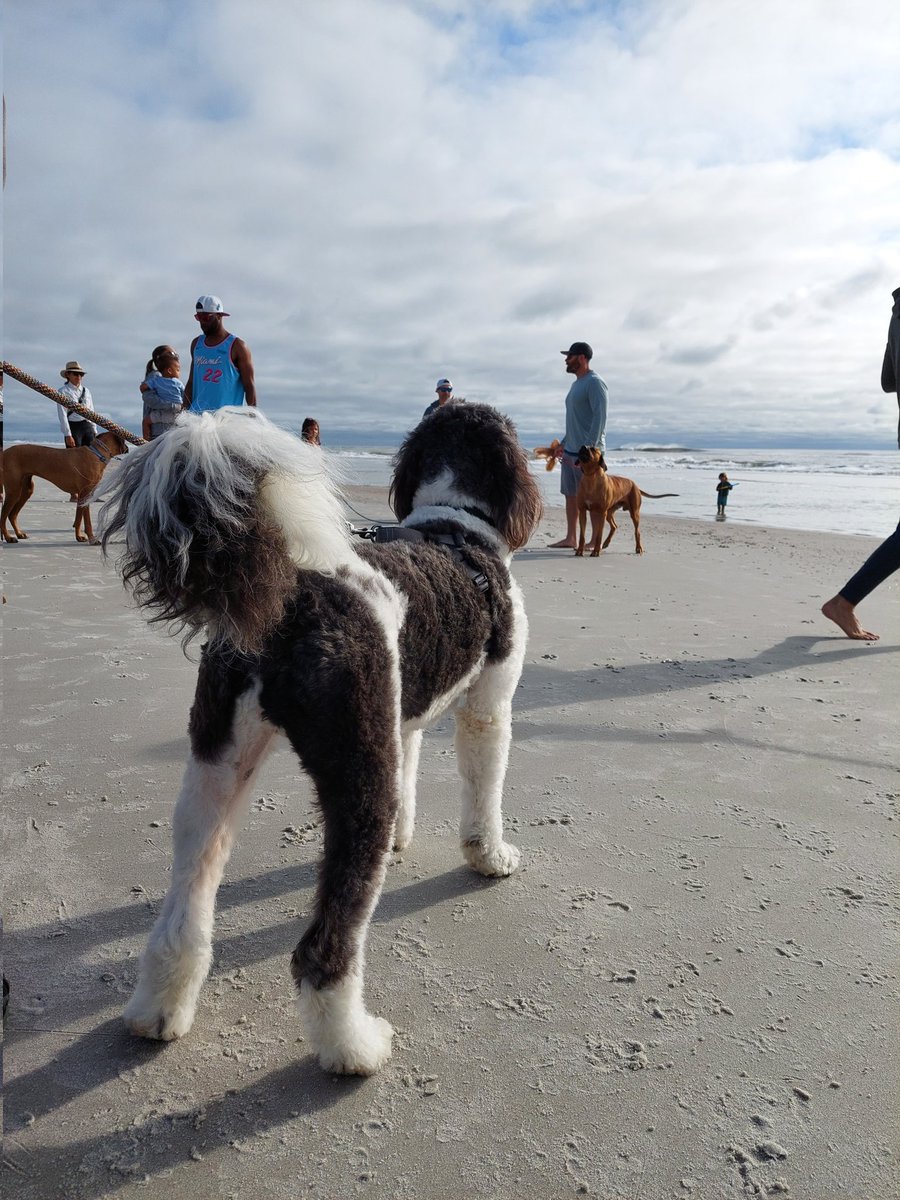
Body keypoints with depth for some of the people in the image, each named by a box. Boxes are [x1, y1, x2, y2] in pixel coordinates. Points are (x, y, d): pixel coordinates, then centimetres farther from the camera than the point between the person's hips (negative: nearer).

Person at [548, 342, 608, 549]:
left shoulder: (594, 383, -10)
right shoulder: (577, 384, 20)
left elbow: (599, 417, -18)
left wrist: (589, 448, -24)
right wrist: (563, 444, 22)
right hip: (570, 450, 10)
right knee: (570, 494, 10)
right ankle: (570, 538, 16)